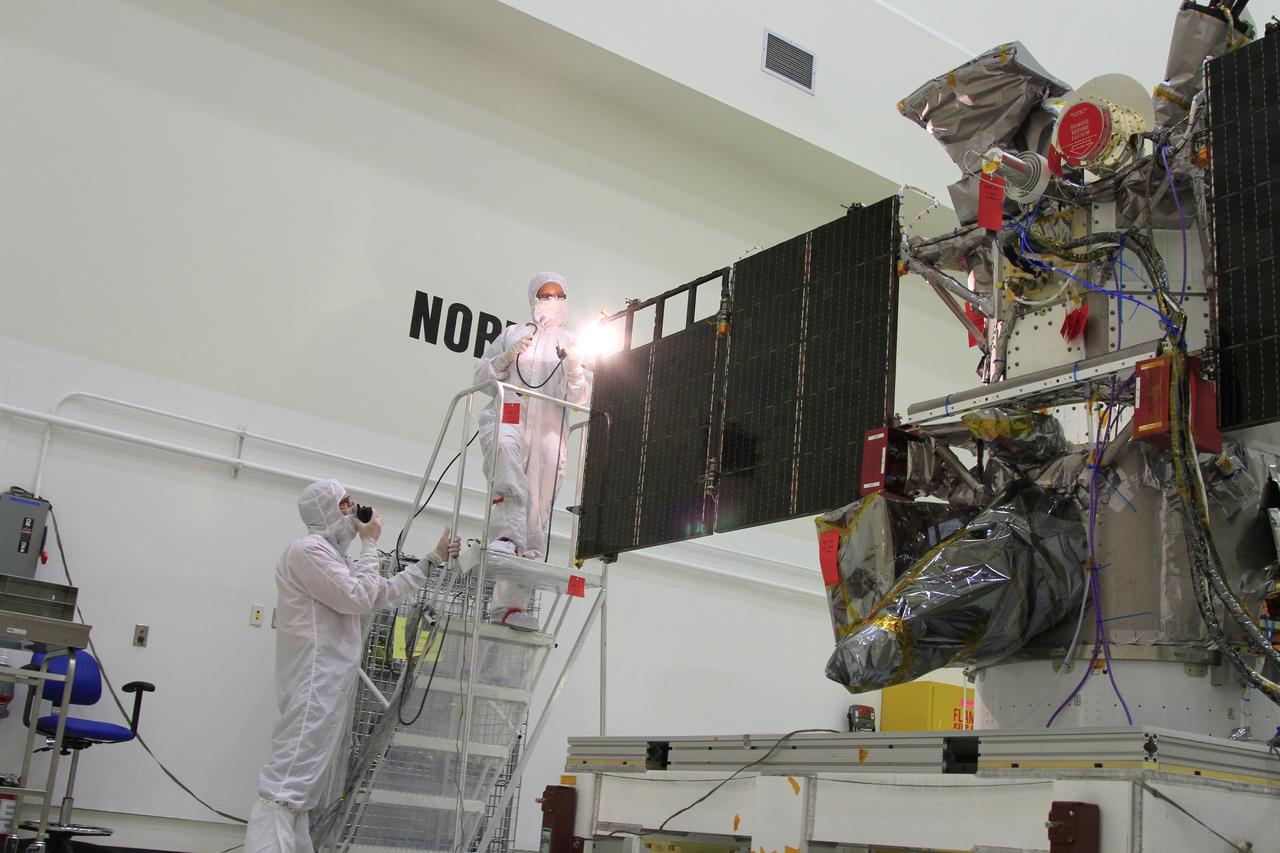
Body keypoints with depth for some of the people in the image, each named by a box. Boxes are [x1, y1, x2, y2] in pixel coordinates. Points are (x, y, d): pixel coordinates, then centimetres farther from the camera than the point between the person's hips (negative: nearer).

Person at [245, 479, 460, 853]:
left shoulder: (334, 557, 25)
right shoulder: (309, 549, -8)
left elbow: (385, 593, 26)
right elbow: (359, 598, -14)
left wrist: (433, 560, 24)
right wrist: (370, 544, -4)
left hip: (330, 684, 11)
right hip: (314, 682, -11)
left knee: (303, 790, 7)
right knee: (286, 788, -18)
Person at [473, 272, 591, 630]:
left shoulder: (573, 343, 22)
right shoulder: (513, 334, 21)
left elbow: (580, 398, 15)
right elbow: (481, 376, 16)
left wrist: (575, 369, -5)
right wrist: (508, 356, -1)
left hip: (549, 433, 2)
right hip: (508, 417, -2)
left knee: (536, 518, -7)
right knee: (506, 448, -40)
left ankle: (508, 603, -8)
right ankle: (506, 535, -52)